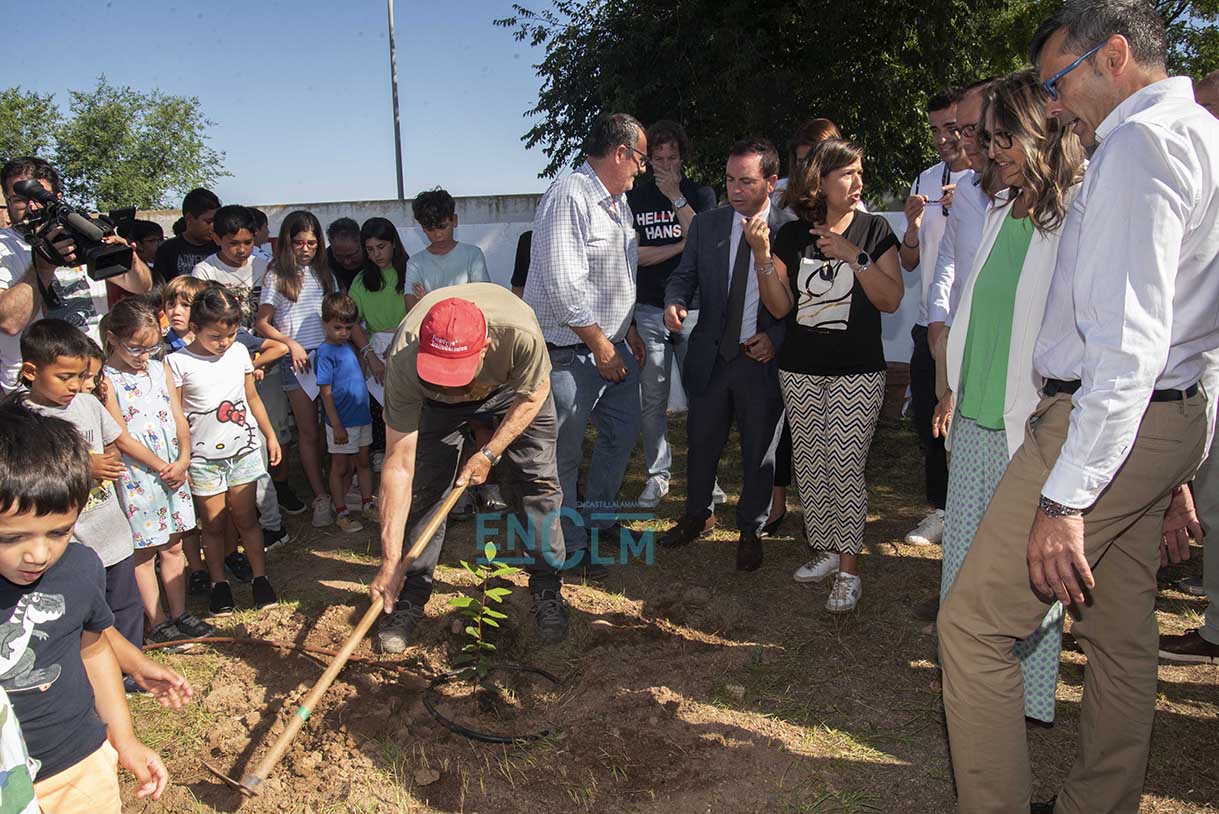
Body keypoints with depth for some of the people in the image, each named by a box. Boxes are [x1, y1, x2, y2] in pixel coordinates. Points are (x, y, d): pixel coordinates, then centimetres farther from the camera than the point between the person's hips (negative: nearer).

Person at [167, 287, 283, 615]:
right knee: (214, 523, 8)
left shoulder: (239, 352, 1)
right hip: (203, 457, -2)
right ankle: (218, 583, 24)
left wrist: (270, 436, 16)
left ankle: (260, 577, 19)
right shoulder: (178, 363, -10)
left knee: (245, 517, 8)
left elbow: (252, 397, 13)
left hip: (243, 450, 2)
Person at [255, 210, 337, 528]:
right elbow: (261, 323, -1)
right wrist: (291, 343, -13)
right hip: (297, 359, -3)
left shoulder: (323, 272, 11)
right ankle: (321, 497, 8)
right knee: (309, 432, 1)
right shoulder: (277, 276, 0)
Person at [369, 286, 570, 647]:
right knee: (424, 488, -7)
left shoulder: (519, 333, -44)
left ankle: (547, 590, 9)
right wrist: (390, 560, -37)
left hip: (515, 386, 0)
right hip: (436, 402, 1)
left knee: (538, 481, -7)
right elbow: (398, 466, -36)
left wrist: (489, 454, -22)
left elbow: (533, 396, -19)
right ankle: (411, 596, 11)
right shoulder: (404, 363, -40)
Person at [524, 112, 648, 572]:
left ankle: (599, 517, 38)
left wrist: (629, 332, 18)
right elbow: (563, 286, -24)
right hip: (570, 352, -10)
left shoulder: (618, 201, 13)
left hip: (613, 345, 10)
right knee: (565, 454, 1)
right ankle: (569, 546, 16)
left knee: (622, 433, 19)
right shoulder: (569, 197, -18)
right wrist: (601, 345, -18)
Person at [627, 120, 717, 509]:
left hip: (693, 309, -1)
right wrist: (680, 246, -5)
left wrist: (676, 197, -7)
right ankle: (658, 474, 13)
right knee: (653, 398, 3)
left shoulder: (700, 194, 10)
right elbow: (634, 254, 0)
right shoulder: (634, 197, 10)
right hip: (649, 310, 1)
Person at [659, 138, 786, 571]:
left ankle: (750, 531, 31)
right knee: (701, 442, 16)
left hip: (764, 359, -3)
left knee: (759, 451, 11)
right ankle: (697, 515, 40)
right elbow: (684, 274, 8)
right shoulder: (706, 225, 2)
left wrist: (775, 337, -15)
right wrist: (675, 301, -14)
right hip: (711, 355, 3)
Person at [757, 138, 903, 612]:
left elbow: (891, 299, -8)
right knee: (809, 465, 9)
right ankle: (826, 550, 25)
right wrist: (762, 258, -14)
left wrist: (854, 256, -18)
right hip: (800, 371, 3)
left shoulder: (874, 230, -1)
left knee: (845, 466, -7)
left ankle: (849, 568, 5)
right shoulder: (792, 235, 4)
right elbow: (780, 307, -1)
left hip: (857, 371, -3)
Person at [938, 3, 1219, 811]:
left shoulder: (1140, 141, -15)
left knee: (974, 624, -4)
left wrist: (1065, 496, -25)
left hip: (1104, 421, -10)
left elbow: (1128, 342, -25)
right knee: (1122, 635, 18)